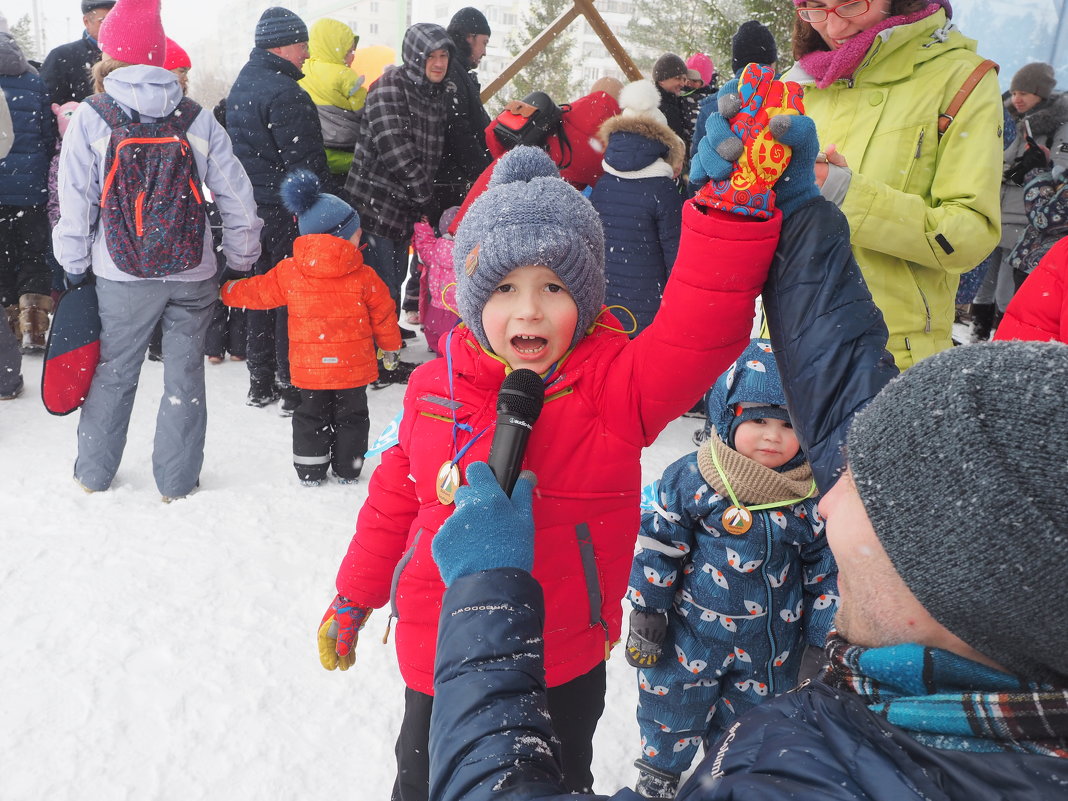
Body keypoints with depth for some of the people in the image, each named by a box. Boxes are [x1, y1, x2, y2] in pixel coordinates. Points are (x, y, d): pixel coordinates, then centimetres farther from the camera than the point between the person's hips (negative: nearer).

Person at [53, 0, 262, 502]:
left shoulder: (90, 120, -6)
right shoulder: (198, 119, -2)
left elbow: (75, 202, -3)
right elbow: (238, 199, -1)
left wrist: (74, 267, 9)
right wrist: (241, 262, 10)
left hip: (122, 275, 0)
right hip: (193, 274, 1)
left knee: (114, 372, 15)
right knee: (185, 375, 10)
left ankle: (93, 474, 29)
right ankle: (177, 483, 19)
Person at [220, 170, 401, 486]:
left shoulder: (287, 273, -6)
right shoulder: (363, 276, -10)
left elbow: (258, 291, 6)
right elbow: (383, 314, -2)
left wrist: (226, 291, 26)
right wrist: (391, 346, 16)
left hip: (309, 367, 2)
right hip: (353, 366, -1)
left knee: (311, 417, 16)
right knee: (351, 416, 15)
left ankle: (310, 472, 22)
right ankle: (348, 470, 22)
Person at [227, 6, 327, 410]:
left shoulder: (240, 85, 14)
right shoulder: (285, 93, -17)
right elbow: (303, 162, -20)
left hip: (250, 208, 9)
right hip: (286, 211, -9)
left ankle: (260, 380, 24)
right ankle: (292, 383, 6)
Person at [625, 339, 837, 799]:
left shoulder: (813, 496, -10)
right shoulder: (691, 480, -18)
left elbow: (825, 566, 2)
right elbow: (658, 546, -10)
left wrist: (824, 633, 4)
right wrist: (647, 614, -7)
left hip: (772, 642, 2)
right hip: (692, 629, -2)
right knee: (672, 707, 16)